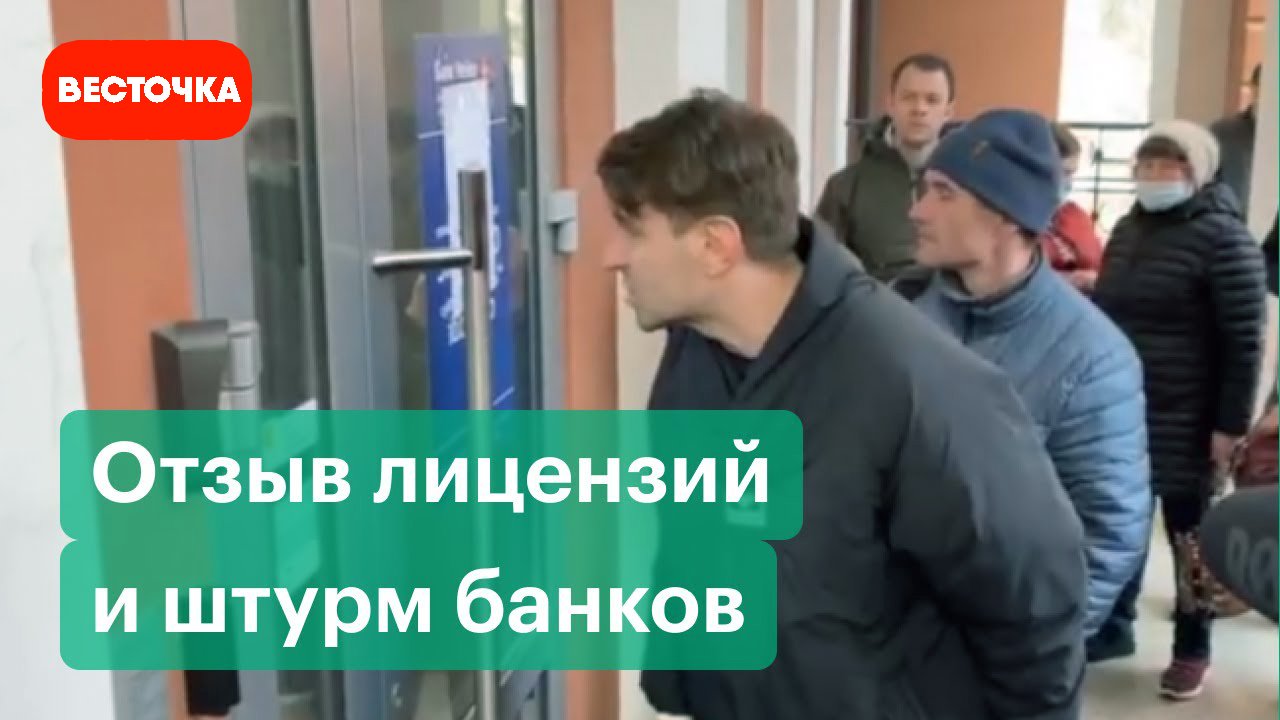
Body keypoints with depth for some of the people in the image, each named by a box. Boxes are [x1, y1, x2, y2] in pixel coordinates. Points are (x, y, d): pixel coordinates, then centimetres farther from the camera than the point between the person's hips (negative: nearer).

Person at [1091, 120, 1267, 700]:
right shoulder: (1128, 229, 10)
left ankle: (1192, 651, 23)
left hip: (1186, 424, -6)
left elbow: (1244, 341, -14)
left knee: (1190, 538, 8)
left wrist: (1231, 425, -17)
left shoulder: (1222, 237, -11)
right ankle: (1114, 627, 31)